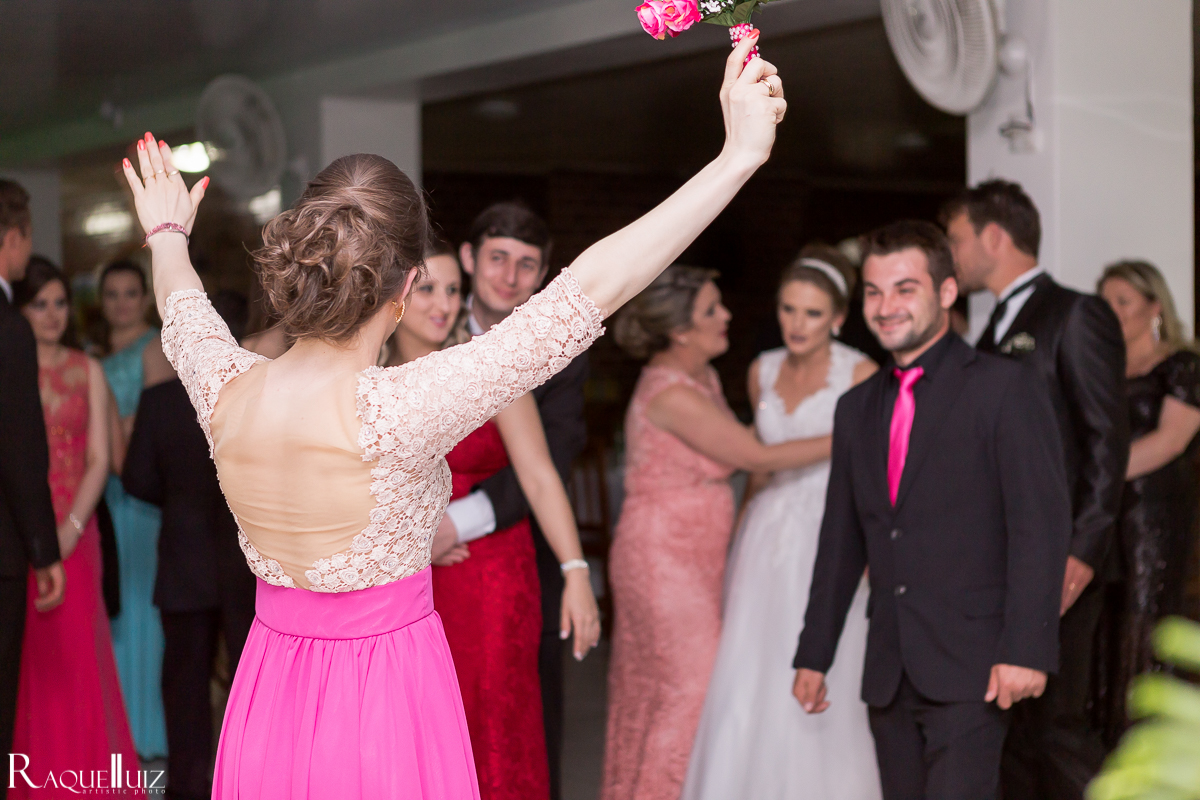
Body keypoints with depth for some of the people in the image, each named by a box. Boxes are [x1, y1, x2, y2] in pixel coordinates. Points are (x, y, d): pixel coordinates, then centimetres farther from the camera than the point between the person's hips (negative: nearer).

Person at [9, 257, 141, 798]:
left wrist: (71, 527, -10)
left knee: (74, 653, 0)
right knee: (24, 658, 1)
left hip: (73, 536, 1)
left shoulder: (87, 371, 9)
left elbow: (99, 460, 4)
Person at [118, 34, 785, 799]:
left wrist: (168, 238, 36)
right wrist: (740, 155, -27)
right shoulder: (397, 410, -27)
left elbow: (184, 310, 14)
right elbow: (592, 286, -29)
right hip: (389, 703, -5)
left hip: (270, 703, 5)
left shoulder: (226, 392, -11)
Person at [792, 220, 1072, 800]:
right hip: (889, 674, 6)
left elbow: (1041, 525, -10)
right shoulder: (857, 408, 16)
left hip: (972, 667, -6)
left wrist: (1025, 649, -18)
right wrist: (814, 655, 17)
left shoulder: (1003, 389, -4)